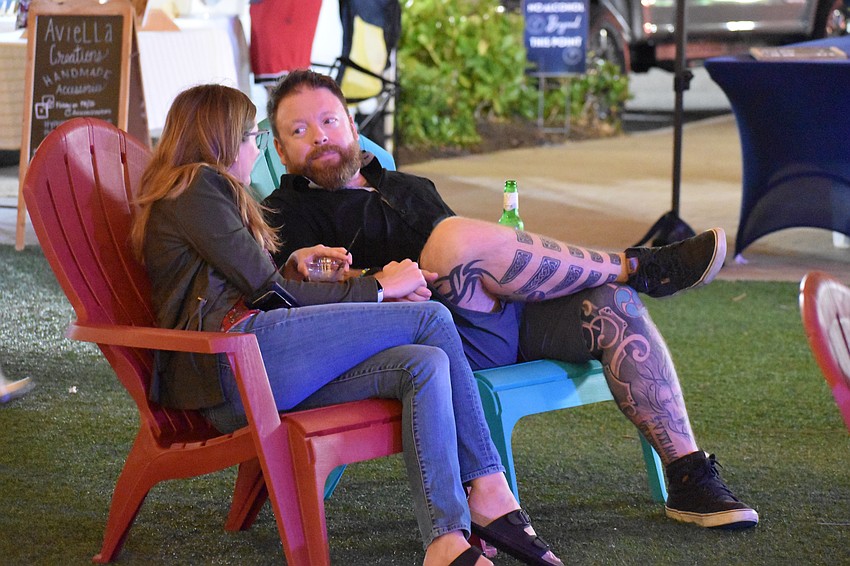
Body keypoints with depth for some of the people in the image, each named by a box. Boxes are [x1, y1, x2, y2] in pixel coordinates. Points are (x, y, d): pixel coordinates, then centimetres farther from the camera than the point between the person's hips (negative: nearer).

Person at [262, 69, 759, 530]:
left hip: (503, 315, 7)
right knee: (459, 237, -32)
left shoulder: (409, 187, 35)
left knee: (616, 307, -16)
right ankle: (640, 268, -14)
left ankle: (689, 477, -17)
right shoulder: (286, 214, 13)